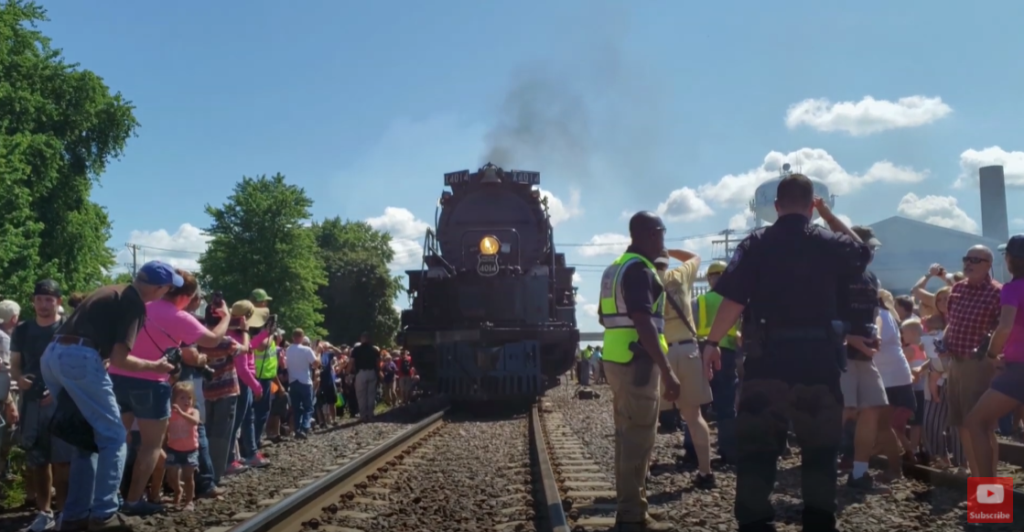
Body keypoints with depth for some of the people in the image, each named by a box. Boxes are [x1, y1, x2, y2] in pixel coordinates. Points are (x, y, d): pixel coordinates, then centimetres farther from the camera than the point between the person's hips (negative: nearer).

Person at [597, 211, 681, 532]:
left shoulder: (615, 269, 17)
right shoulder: (639, 269, -14)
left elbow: (603, 318, 26)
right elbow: (644, 323, -23)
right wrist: (667, 371, -24)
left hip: (617, 360, 10)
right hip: (637, 362, -10)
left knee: (628, 436, 15)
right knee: (639, 438, -6)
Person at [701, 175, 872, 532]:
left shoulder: (755, 244, -2)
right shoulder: (830, 244, 4)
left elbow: (733, 300, -9)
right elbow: (862, 250, 27)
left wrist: (712, 342, 1)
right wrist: (829, 215, 26)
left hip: (766, 359, -1)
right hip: (818, 360, 2)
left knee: (756, 448, 6)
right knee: (820, 450, 13)